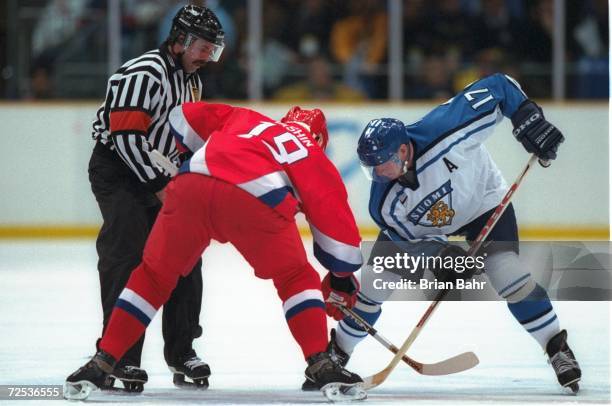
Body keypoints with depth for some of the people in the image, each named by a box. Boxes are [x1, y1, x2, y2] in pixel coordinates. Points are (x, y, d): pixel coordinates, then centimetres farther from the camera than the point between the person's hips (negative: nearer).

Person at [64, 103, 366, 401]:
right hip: (253, 198, -2)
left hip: (191, 185, 2)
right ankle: (321, 365, 5)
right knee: (295, 278, 19)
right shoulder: (316, 160, 30)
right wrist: (342, 281, 41)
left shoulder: (244, 119, 38)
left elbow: (184, 118, 30)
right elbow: (339, 229, 28)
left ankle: (102, 362, 15)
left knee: (154, 275, 19)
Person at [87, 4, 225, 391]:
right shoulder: (143, 75, -20)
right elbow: (127, 138, -25)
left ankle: (182, 352, 15)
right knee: (128, 258, -17)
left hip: (162, 175, 9)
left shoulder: (192, 81, 11)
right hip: (118, 173, -9)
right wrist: (160, 186, -22)